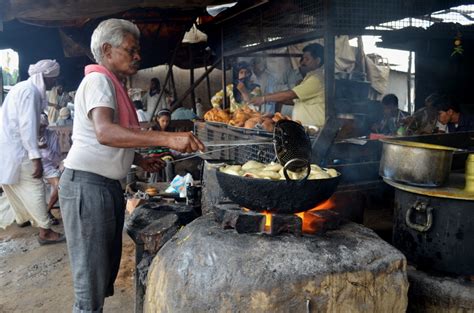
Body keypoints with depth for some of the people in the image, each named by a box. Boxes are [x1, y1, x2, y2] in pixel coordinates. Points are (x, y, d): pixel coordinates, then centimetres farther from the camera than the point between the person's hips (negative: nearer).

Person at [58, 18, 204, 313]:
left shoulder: (112, 84, 18)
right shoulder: (98, 80, -12)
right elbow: (104, 133, -32)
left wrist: (140, 160, 10)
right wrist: (168, 138, -38)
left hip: (108, 185, 10)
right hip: (87, 185, -10)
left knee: (108, 269, 16)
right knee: (91, 279, -3)